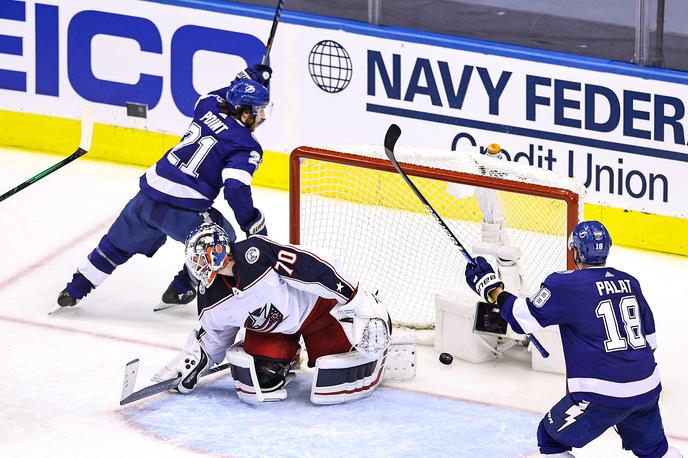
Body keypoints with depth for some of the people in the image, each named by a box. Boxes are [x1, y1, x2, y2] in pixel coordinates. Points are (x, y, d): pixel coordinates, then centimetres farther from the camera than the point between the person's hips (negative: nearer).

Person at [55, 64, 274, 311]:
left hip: (148, 197, 6)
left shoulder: (209, 109, 9)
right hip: (183, 212, -6)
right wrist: (256, 228, -18)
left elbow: (218, 96, 36)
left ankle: (73, 290, 31)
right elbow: (235, 189, -22)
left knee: (118, 244, 24)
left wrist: (249, 78, 38)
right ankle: (180, 291, 23)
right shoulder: (246, 146, -10)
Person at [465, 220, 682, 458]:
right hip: (648, 389, 6)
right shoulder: (630, 283, 11)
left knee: (551, 438, 12)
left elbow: (524, 318, -8)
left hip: (603, 394, -6)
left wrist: (491, 289, 4)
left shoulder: (567, 285, -9)